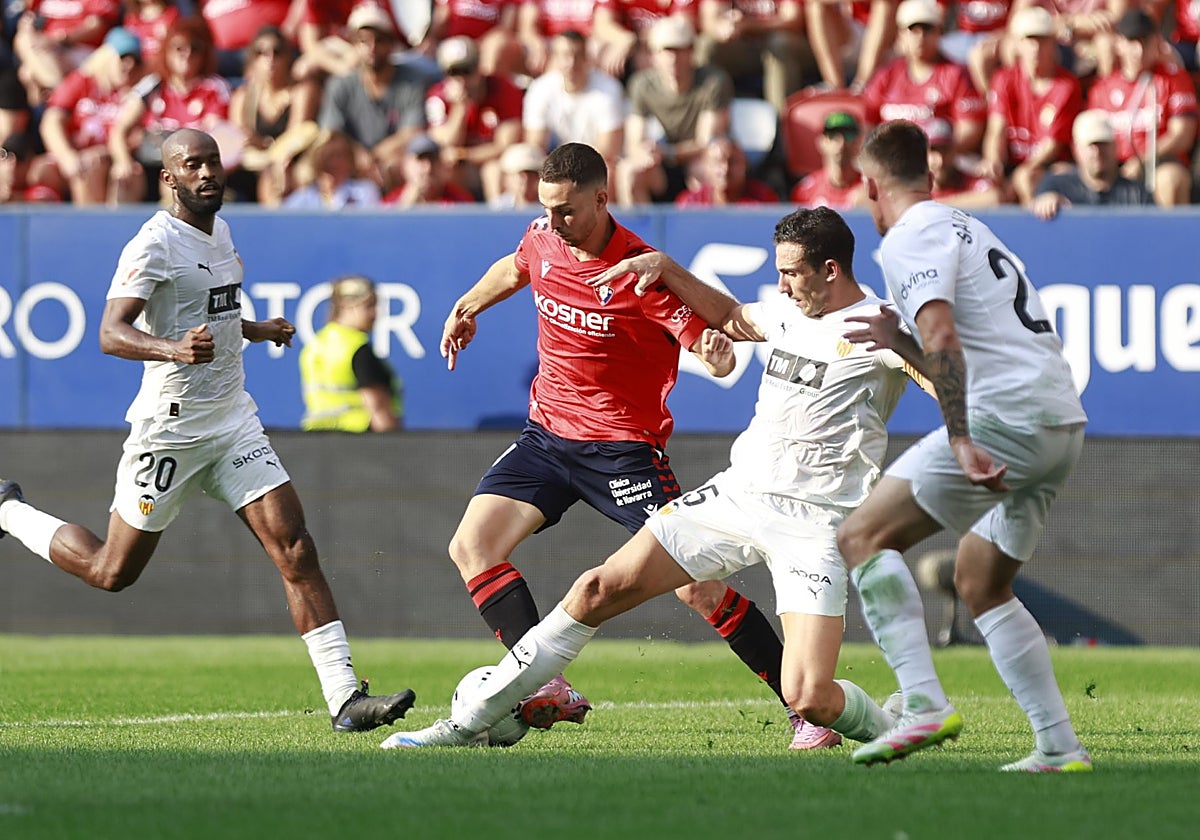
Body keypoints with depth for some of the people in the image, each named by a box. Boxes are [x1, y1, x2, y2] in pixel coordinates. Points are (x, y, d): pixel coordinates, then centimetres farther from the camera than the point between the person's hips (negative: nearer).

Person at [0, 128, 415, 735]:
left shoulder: (219, 231, 12)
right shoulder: (154, 244, -15)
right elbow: (111, 333, -28)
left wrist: (256, 331, 25)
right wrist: (173, 349, -43)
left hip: (233, 422, 7)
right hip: (170, 428, -7)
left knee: (295, 549, -8)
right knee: (112, 572, 6)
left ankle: (344, 697, -12)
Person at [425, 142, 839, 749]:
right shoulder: (543, 239, -2)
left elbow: (709, 344, -21)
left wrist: (717, 351, -42)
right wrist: (469, 306, 26)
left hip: (623, 447, -7)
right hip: (548, 435, 7)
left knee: (694, 585, -15)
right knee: (471, 547, -10)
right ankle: (546, 689, -13)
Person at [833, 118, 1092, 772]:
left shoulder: (910, 239, -4)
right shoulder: (965, 228, 26)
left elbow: (943, 338, -20)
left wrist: (962, 443, -25)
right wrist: (899, 343, 39)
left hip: (1008, 420, -9)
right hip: (1062, 423, 9)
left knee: (863, 536, -7)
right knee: (980, 585, 20)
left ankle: (923, 704, -21)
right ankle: (1059, 748, 14)